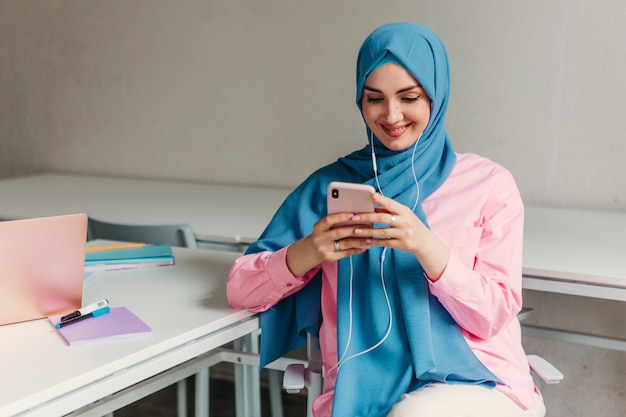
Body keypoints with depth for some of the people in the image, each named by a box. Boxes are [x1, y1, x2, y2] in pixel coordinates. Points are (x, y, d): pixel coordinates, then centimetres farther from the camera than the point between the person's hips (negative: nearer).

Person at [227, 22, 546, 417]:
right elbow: (240, 290, 6)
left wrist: (426, 247, -19)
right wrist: (309, 251, -14)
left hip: (479, 383, -1)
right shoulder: (330, 185, 9)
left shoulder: (489, 184, 5)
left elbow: (494, 315, -2)